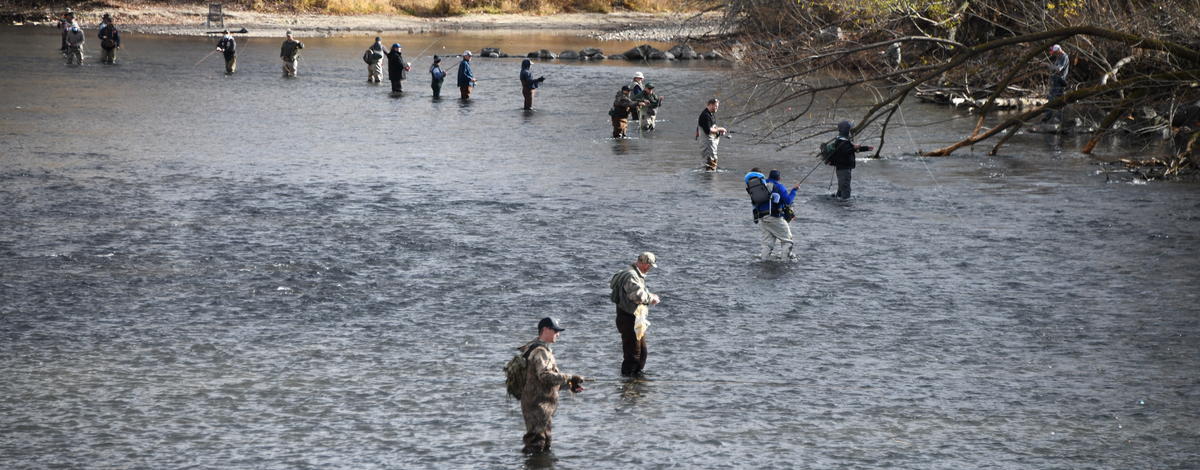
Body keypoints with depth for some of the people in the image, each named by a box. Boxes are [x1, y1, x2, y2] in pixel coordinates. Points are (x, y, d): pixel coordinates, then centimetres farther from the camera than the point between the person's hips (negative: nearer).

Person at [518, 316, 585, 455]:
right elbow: (545, 375, -29)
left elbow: (551, 379, 24)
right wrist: (569, 379, -27)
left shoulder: (544, 350, 20)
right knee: (536, 444, -12)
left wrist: (569, 385, 13)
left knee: (545, 446, 17)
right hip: (537, 405, -11)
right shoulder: (540, 351, -15)